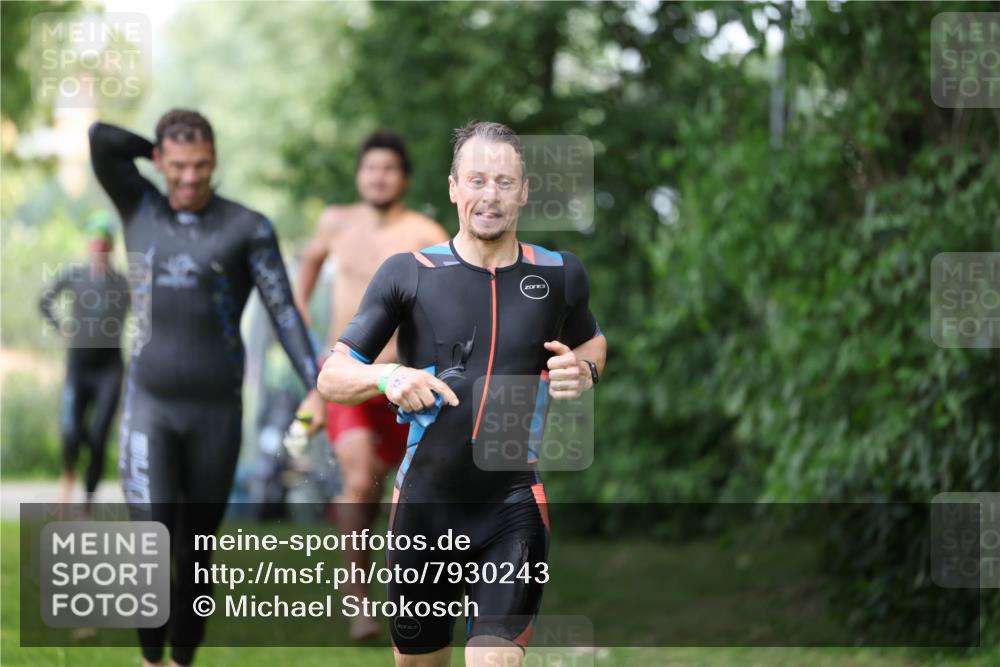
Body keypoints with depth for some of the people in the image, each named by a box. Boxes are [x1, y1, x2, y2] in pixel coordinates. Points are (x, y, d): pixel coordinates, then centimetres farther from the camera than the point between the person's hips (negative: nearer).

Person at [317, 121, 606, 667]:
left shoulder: (560, 275, 2)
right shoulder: (407, 274, -2)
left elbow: (592, 340, 23)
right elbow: (331, 377, 0)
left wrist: (584, 369, -1)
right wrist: (385, 377, -22)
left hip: (515, 505, -1)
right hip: (423, 504, 1)